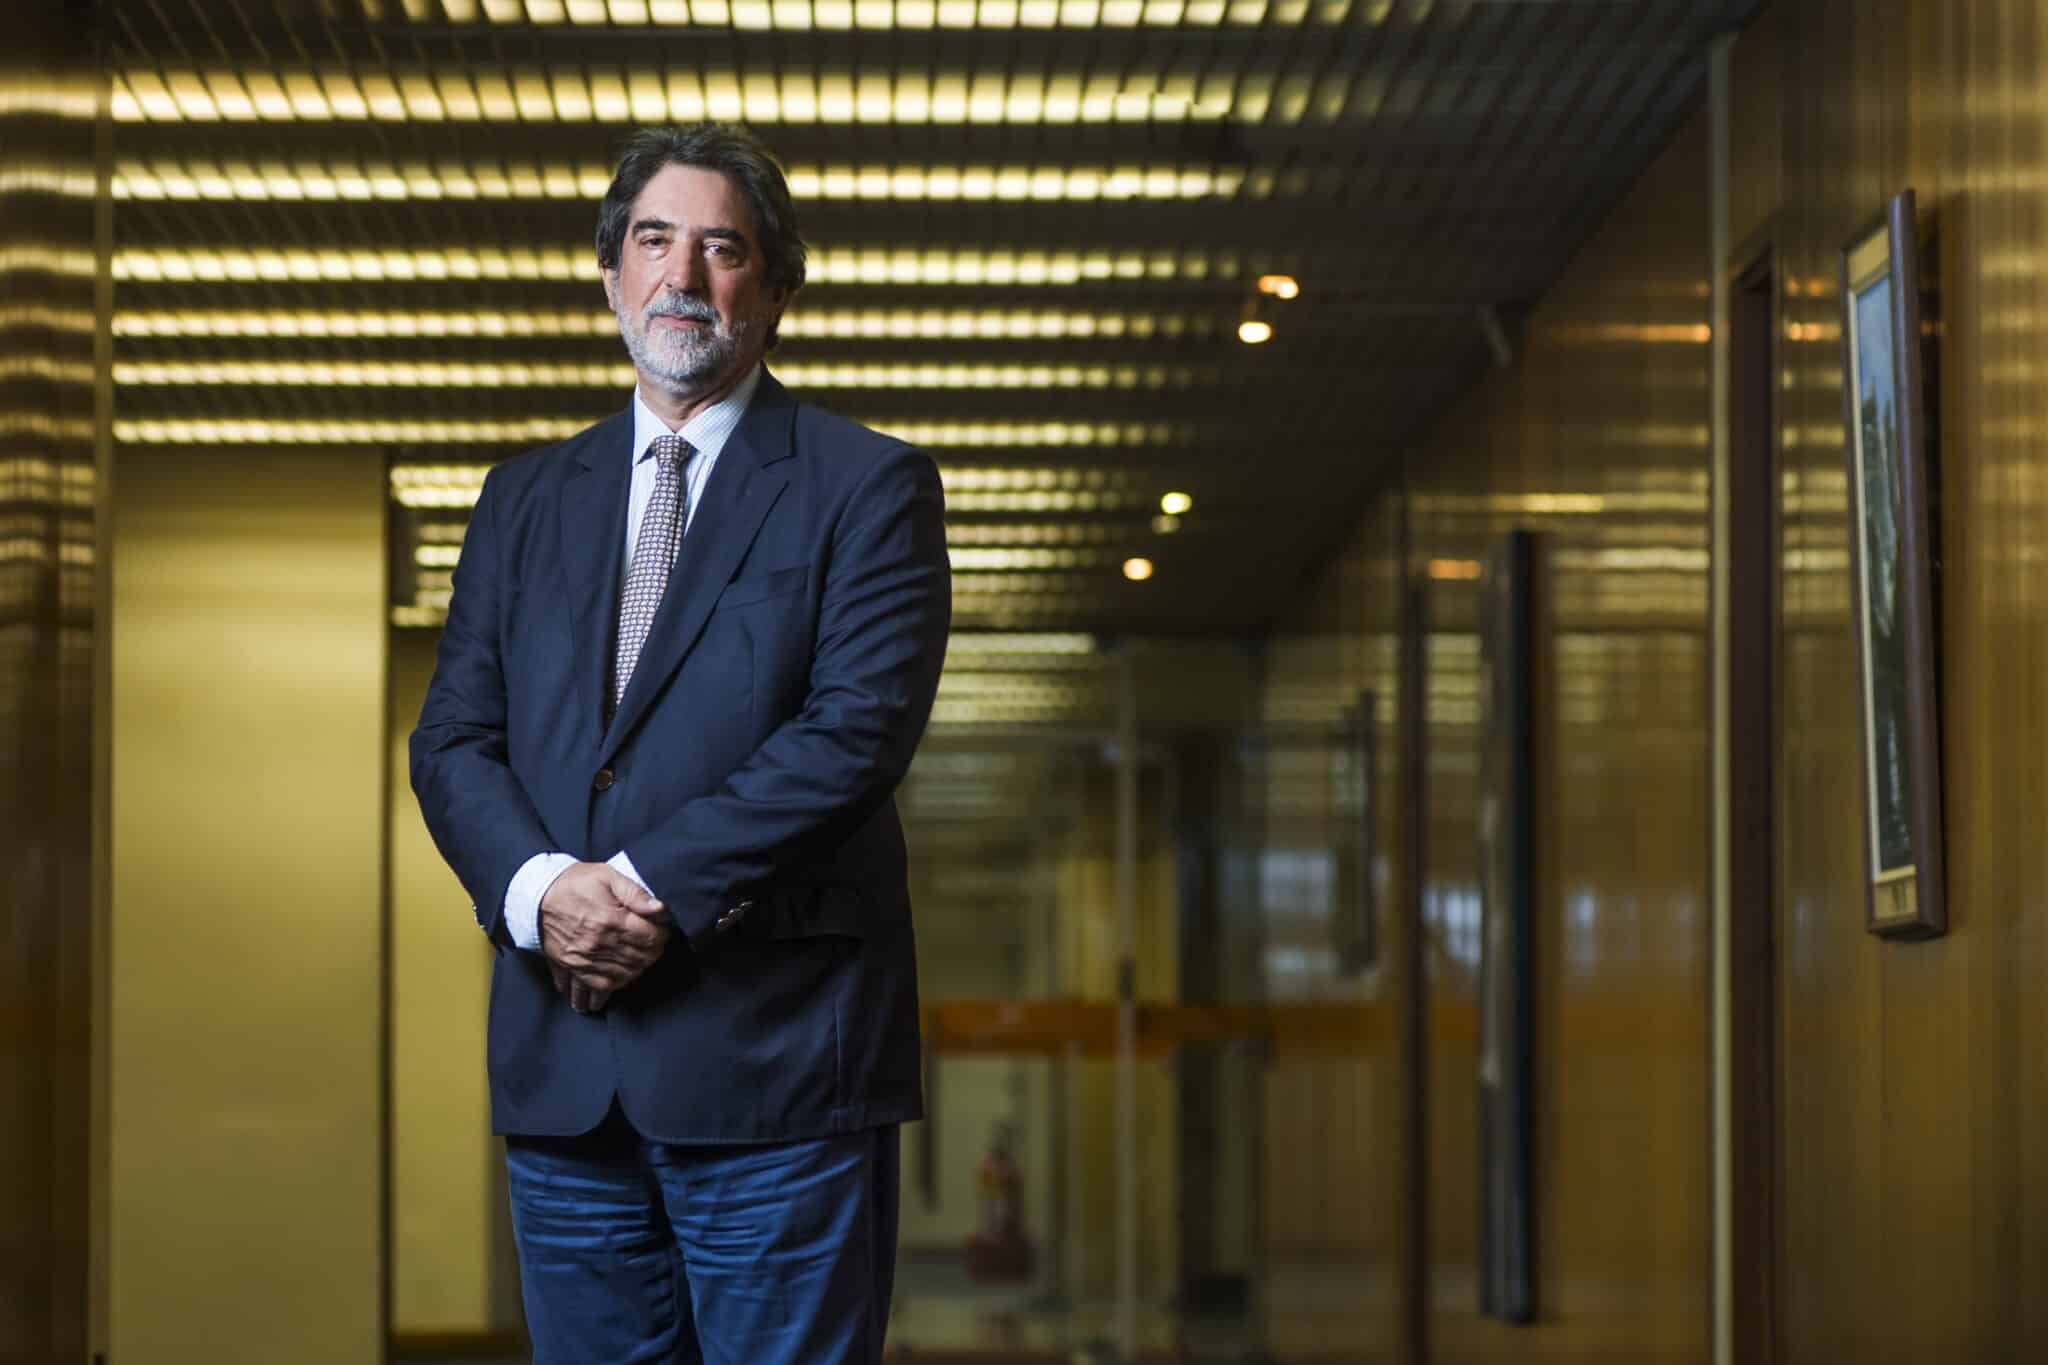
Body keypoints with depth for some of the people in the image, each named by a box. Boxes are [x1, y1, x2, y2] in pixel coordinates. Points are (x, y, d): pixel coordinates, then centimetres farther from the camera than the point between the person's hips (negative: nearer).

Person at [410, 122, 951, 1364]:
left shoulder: (868, 486, 3)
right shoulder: (528, 500, 18)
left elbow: (860, 727, -10)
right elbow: (453, 739, 11)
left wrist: (655, 887, -17)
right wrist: (536, 887, -10)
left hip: (773, 1065, -4)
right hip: (563, 1071, 5)